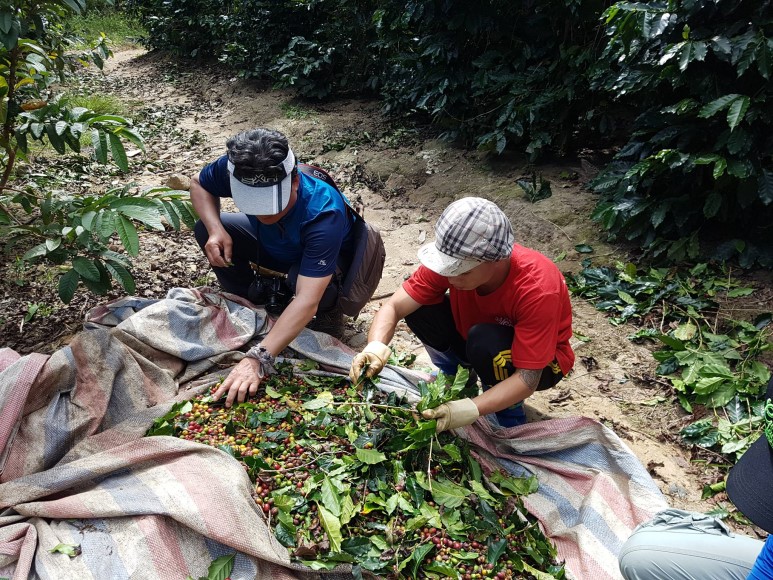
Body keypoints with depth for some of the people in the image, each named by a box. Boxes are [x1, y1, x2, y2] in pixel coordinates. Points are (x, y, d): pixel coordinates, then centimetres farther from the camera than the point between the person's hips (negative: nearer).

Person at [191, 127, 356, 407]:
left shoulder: (323, 214, -44)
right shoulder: (234, 169, -32)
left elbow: (306, 299, -50)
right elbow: (199, 184, -7)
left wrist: (257, 359, -57)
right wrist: (216, 231, -28)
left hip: (327, 259, -4)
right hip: (273, 244, 5)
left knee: (299, 276, -38)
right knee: (204, 229, -15)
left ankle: (329, 309, -2)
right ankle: (256, 297, 6)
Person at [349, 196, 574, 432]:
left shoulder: (538, 290, -37)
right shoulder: (452, 258, -26)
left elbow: (527, 379, -35)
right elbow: (394, 306, -26)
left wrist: (469, 410, -47)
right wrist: (376, 348, -46)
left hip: (539, 361, -4)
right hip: (475, 341, 4)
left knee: (486, 341, -37)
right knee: (419, 307, -21)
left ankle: (510, 416, -9)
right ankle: (453, 375, 5)